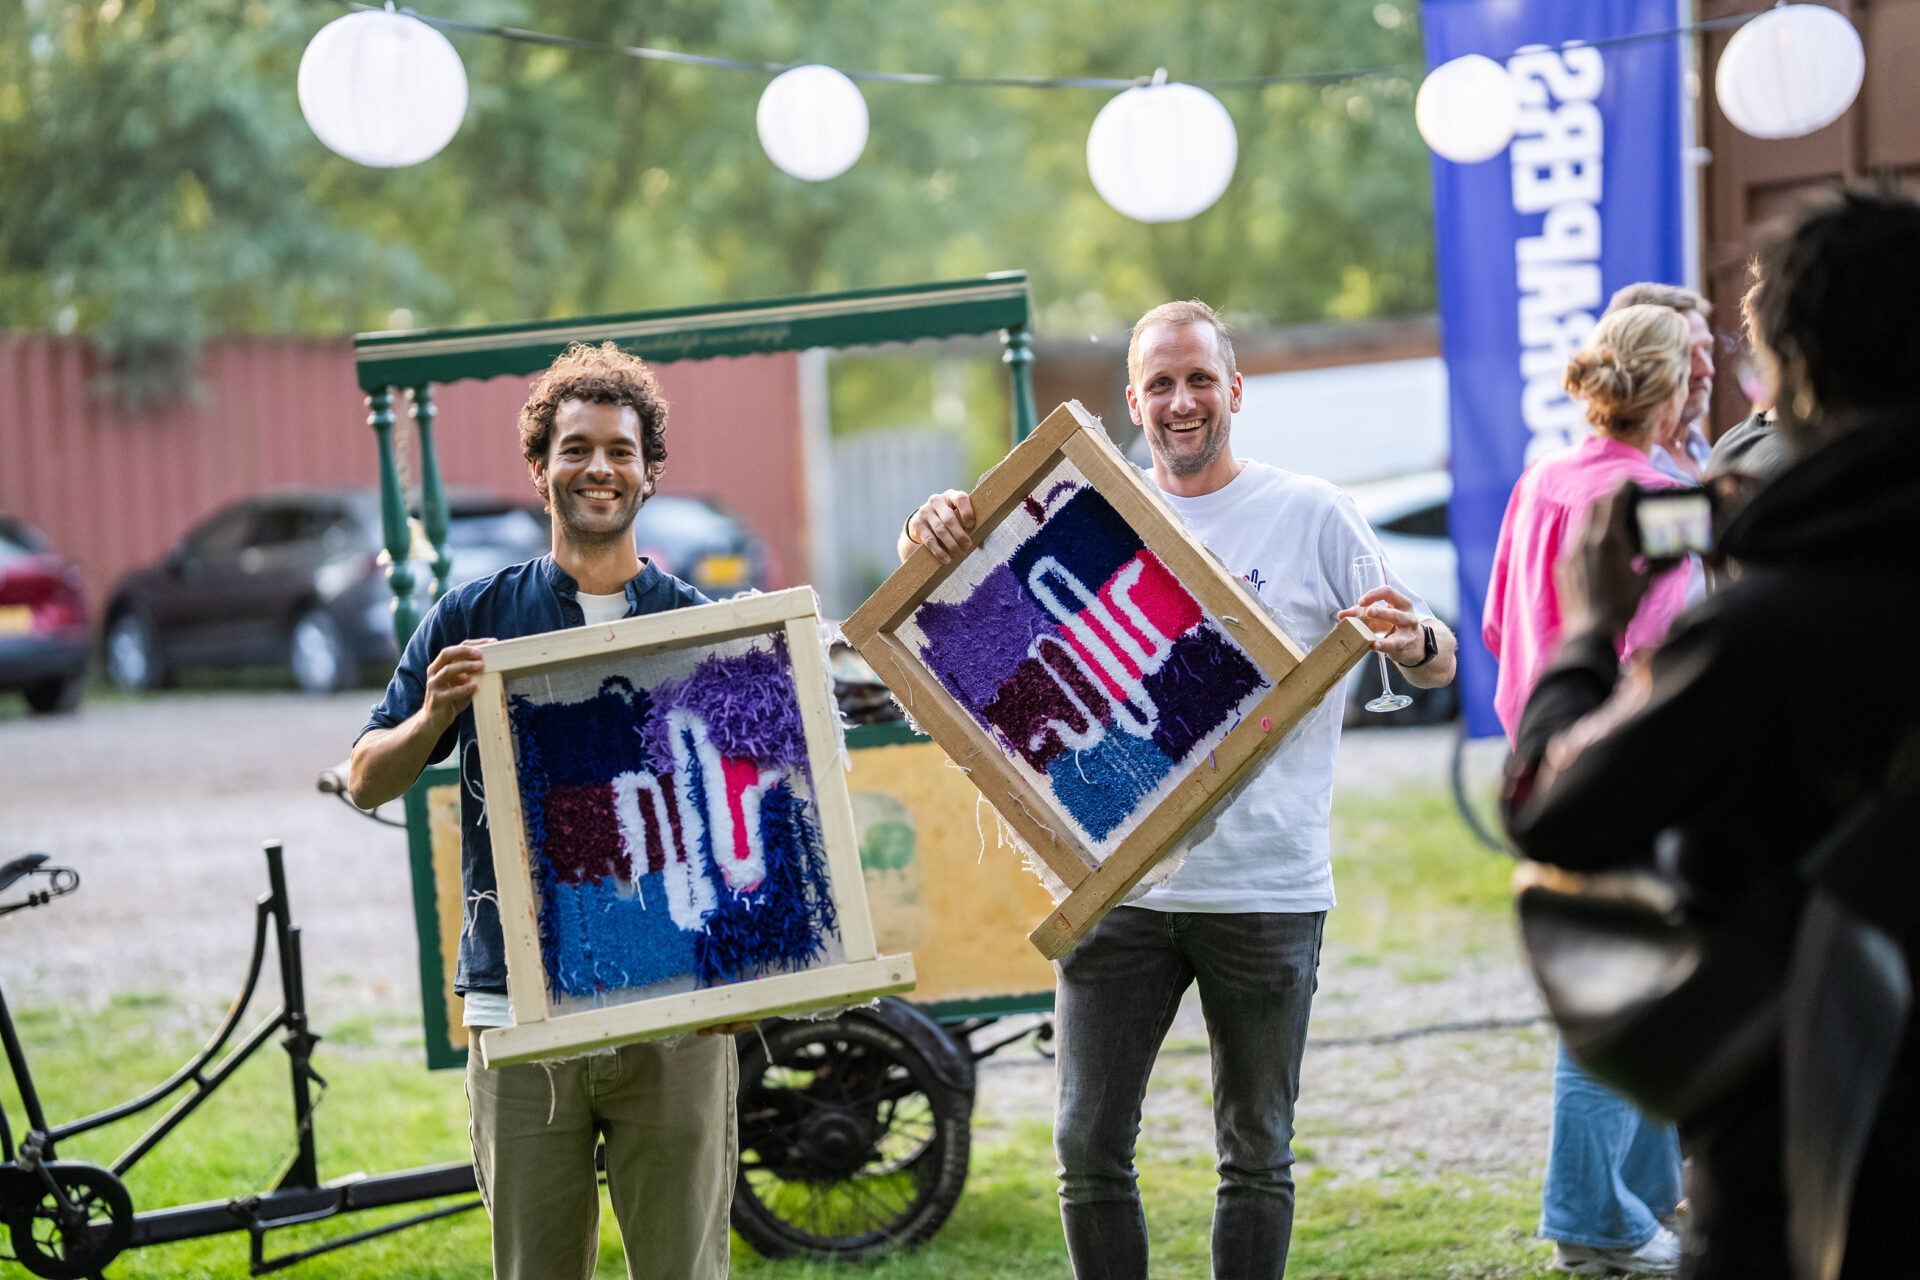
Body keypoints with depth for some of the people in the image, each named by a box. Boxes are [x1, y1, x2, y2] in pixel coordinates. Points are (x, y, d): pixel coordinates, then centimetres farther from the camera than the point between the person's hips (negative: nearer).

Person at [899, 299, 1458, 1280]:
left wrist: (1415, 642, -23)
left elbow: (1435, 663, 2)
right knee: (1090, 1147, 1)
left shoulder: (1311, 515, 1)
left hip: (1266, 893, -1)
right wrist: (934, 531, -14)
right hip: (1115, 881, 2)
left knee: (1256, 1155, 8)